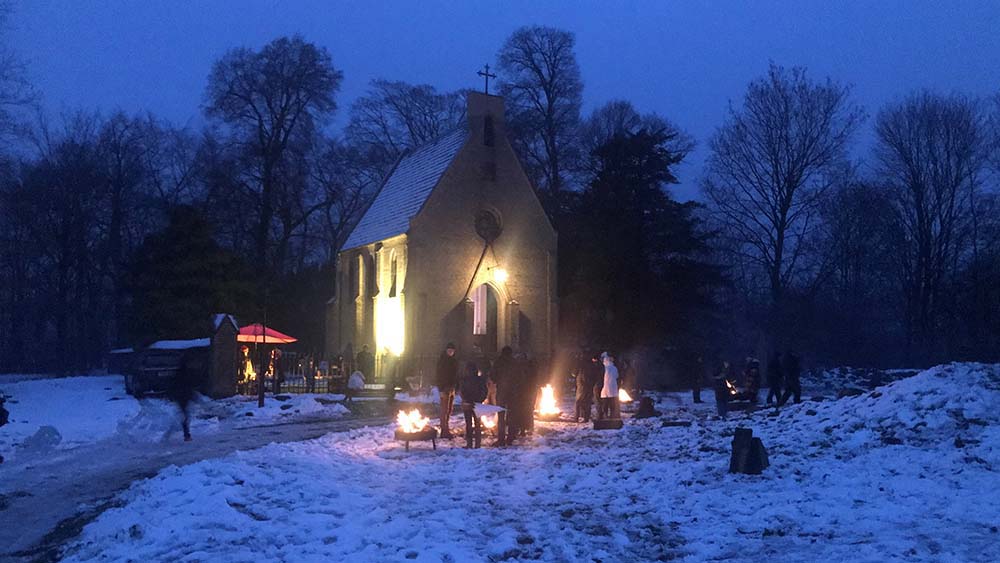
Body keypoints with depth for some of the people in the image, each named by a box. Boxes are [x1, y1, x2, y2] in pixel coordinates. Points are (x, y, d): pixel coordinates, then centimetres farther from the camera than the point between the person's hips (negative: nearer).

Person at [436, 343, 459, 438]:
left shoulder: (454, 360, 13)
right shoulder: (442, 360, -8)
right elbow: (439, 375, -13)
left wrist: (457, 386, 9)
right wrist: (441, 389, -19)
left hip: (452, 387, 7)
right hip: (445, 387, -7)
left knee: (450, 409, 11)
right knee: (445, 409, -8)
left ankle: (446, 429, 20)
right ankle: (444, 431, -8)